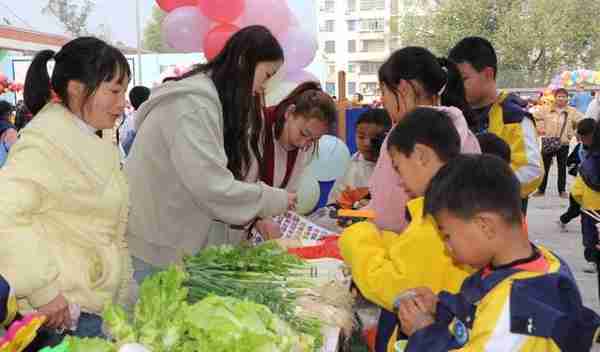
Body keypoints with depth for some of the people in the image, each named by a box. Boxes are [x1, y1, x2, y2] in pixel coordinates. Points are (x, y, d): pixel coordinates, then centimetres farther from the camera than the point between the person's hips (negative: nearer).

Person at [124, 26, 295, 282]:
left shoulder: (217, 100, 11)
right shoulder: (193, 103, -21)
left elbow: (223, 176, 12)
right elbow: (211, 187, -27)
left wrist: (258, 216, 2)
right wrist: (274, 200, -14)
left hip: (178, 246, 9)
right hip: (153, 248, -9)